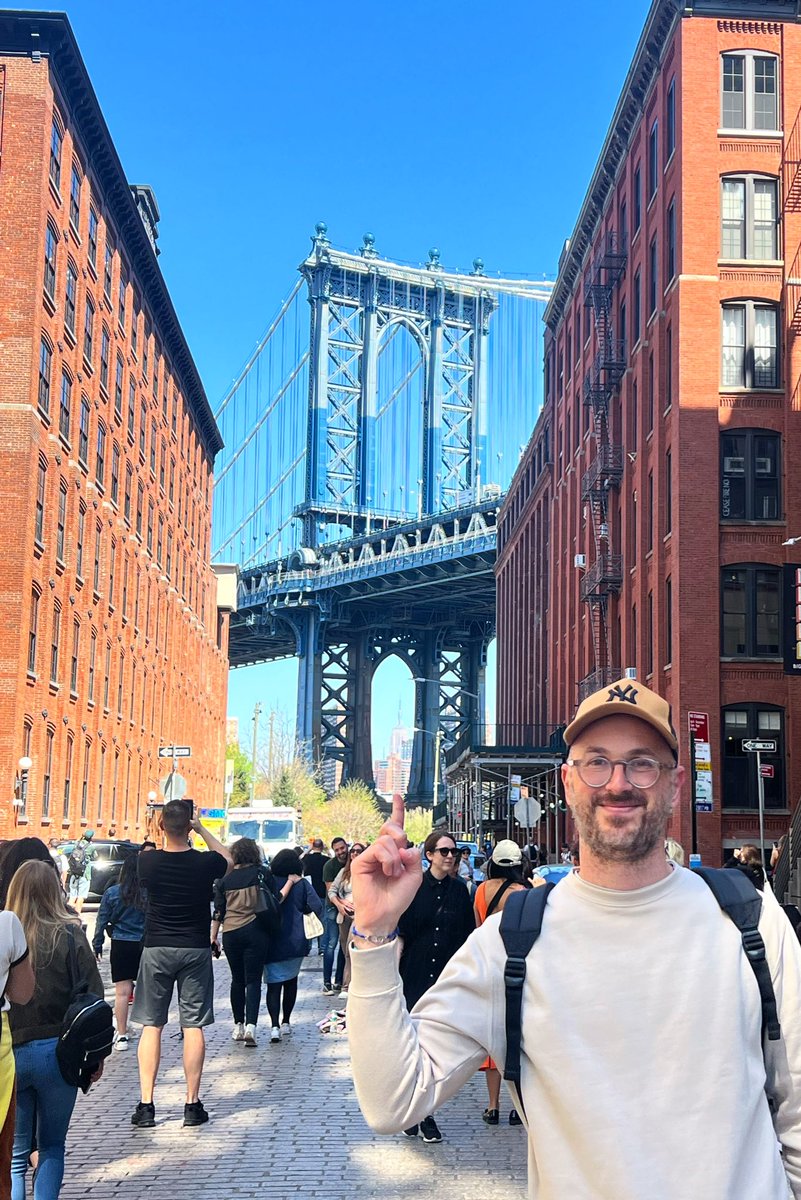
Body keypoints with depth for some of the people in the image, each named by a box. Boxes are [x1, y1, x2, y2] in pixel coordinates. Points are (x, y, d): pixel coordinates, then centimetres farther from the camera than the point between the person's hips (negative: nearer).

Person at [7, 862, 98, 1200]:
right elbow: (92, 996, -5)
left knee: (14, 1151, 11)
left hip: (8, 1054, 0)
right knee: (52, 1146, 15)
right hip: (57, 1051, 0)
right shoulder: (69, 935, -6)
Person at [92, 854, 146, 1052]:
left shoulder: (112, 892, -3)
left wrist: (97, 946, 11)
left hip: (121, 945, 0)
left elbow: (101, 921, 2)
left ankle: (122, 1036, 4)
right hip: (146, 945, 0)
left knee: (122, 992, 2)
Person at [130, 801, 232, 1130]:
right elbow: (228, 860, 12)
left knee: (151, 1025, 7)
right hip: (195, 949, 0)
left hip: (156, 949, 1)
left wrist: (165, 830, 16)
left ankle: (146, 1104, 5)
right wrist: (202, 830, 11)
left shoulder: (147, 861, -10)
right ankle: (193, 1104, 7)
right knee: (193, 1026, 4)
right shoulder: (205, 863, -11)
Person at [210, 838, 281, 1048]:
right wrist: (290, 883, 10)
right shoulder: (263, 873, -2)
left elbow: (218, 911, 6)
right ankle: (250, 1026, -16)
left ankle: (238, 1026, 22)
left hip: (231, 934, 2)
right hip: (256, 932, -2)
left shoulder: (225, 879, 5)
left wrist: (213, 936, 11)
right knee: (253, 979, -1)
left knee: (237, 979, 16)